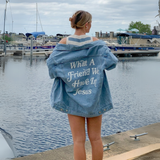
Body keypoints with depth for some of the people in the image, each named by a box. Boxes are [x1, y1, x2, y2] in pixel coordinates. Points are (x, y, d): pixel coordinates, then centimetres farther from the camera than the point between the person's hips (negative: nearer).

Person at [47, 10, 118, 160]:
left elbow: (51, 62, -12)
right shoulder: (96, 42, -7)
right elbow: (112, 61, -12)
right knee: (96, 138, 13)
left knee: (79, 140, 7)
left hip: (73, 97, 0)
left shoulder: (64, 43, -5)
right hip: (94, 97, 0)